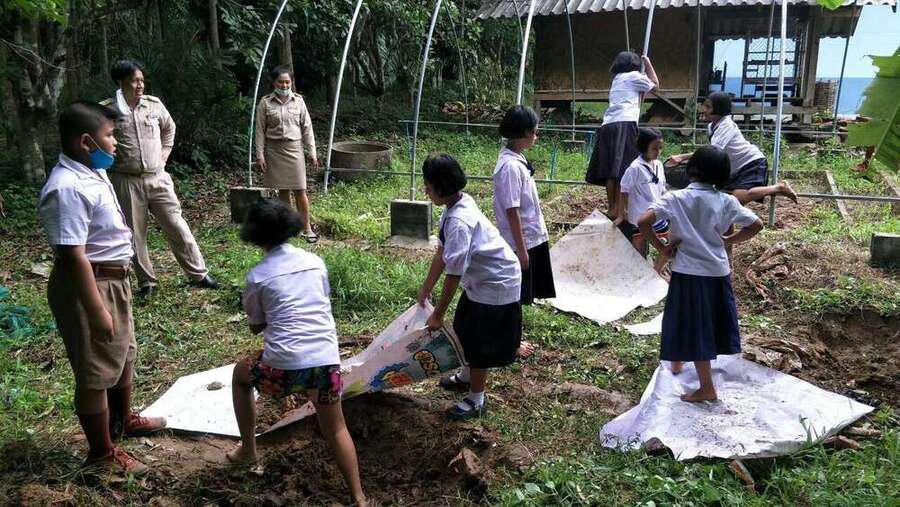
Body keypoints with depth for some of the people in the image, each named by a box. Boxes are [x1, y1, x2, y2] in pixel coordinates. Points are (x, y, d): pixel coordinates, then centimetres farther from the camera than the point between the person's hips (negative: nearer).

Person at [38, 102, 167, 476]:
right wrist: (97, 311, -26)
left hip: (113, 280, 10)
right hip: (89, 286, -10)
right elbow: (73, 256, -28)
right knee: (95, 372, 4)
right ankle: (102, 454, 20)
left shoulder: (90, 174, 6)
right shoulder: (68, 188, -26)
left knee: (123, 354, 26)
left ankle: (122, 420, 48)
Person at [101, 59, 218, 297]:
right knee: (135, 235, 6)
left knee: (177, 226, 4)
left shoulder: (154, 104, 3)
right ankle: (146, 282, 20)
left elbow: (169, 127, 22)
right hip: (127, 182, -2)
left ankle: (198, 274, 13)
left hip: (158, 178, 2)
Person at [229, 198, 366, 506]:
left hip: (284, 366, -2)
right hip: (326, 361, 3)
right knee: (335, 431, 21)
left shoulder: (257, 276, 2)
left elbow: (255, 326, 13)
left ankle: (247, 450, 38)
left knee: (240, 375, 30)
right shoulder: (316, 262, 10)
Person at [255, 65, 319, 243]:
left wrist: (312, 152, 2)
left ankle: (307, 228, 4)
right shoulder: (265, 103, 0)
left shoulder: (298, 101, 3)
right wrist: (260, 154, -4)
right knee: (283, 189, 7)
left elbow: (307, 128, 5)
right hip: (274, 149, 0)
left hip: (294, 148, 0)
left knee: (300, 190, -5)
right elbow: (260, 130, 1)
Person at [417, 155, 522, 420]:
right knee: (464, 329, 24)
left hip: (496, 283, -10)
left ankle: (476, 400, 20)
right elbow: (442, 252, 7)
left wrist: (438, 314, -19)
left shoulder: (459, 221, -32)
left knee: (479, 342, 2)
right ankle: (469, 375, 46)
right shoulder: (456, 205, -2)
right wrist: (426, 288, 13)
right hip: (481, 279, 10)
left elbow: (454, 274, -28)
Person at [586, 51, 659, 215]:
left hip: (608, 125, 7)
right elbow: (655, 84, 18)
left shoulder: (616, 79, 30)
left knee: (610, 169, 3)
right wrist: (647, 62, 26)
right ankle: (617, 208, -17)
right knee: (622, 168, -11)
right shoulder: (633, 76, 9)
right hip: (624, 124, -7)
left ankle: (611, 206, 4)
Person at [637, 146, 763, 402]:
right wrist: (727, 241, 7)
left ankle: (706, 387, 10)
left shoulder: (675, 198, -8)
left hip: (688, 272, -3)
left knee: (693, 326, 6)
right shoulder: (726, 201, -2)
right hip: (718, 271, 3)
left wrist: (661, 247, -6)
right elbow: (756, 225, -1)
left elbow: (642, 221, -18)